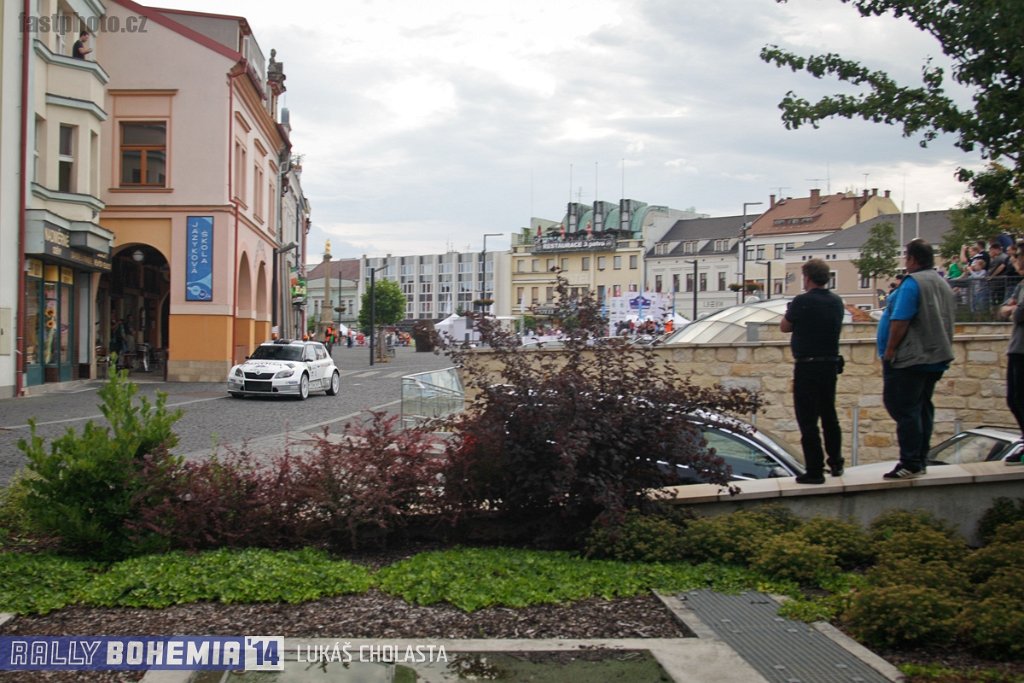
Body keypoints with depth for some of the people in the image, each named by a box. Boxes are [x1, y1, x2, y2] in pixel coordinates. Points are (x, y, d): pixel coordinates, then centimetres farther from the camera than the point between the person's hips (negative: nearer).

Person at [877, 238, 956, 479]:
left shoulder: (912, 283, -14)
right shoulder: (943, 284, 15)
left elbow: (900, 320, -20)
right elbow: (947, 322, 18)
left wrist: (889, 349, -14)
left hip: (909, 359, -9)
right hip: (935, 358, 9)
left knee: (904, 409, -6)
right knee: (923, 408, 13)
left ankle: (910, 463, -7)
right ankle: (921, 461, 17)